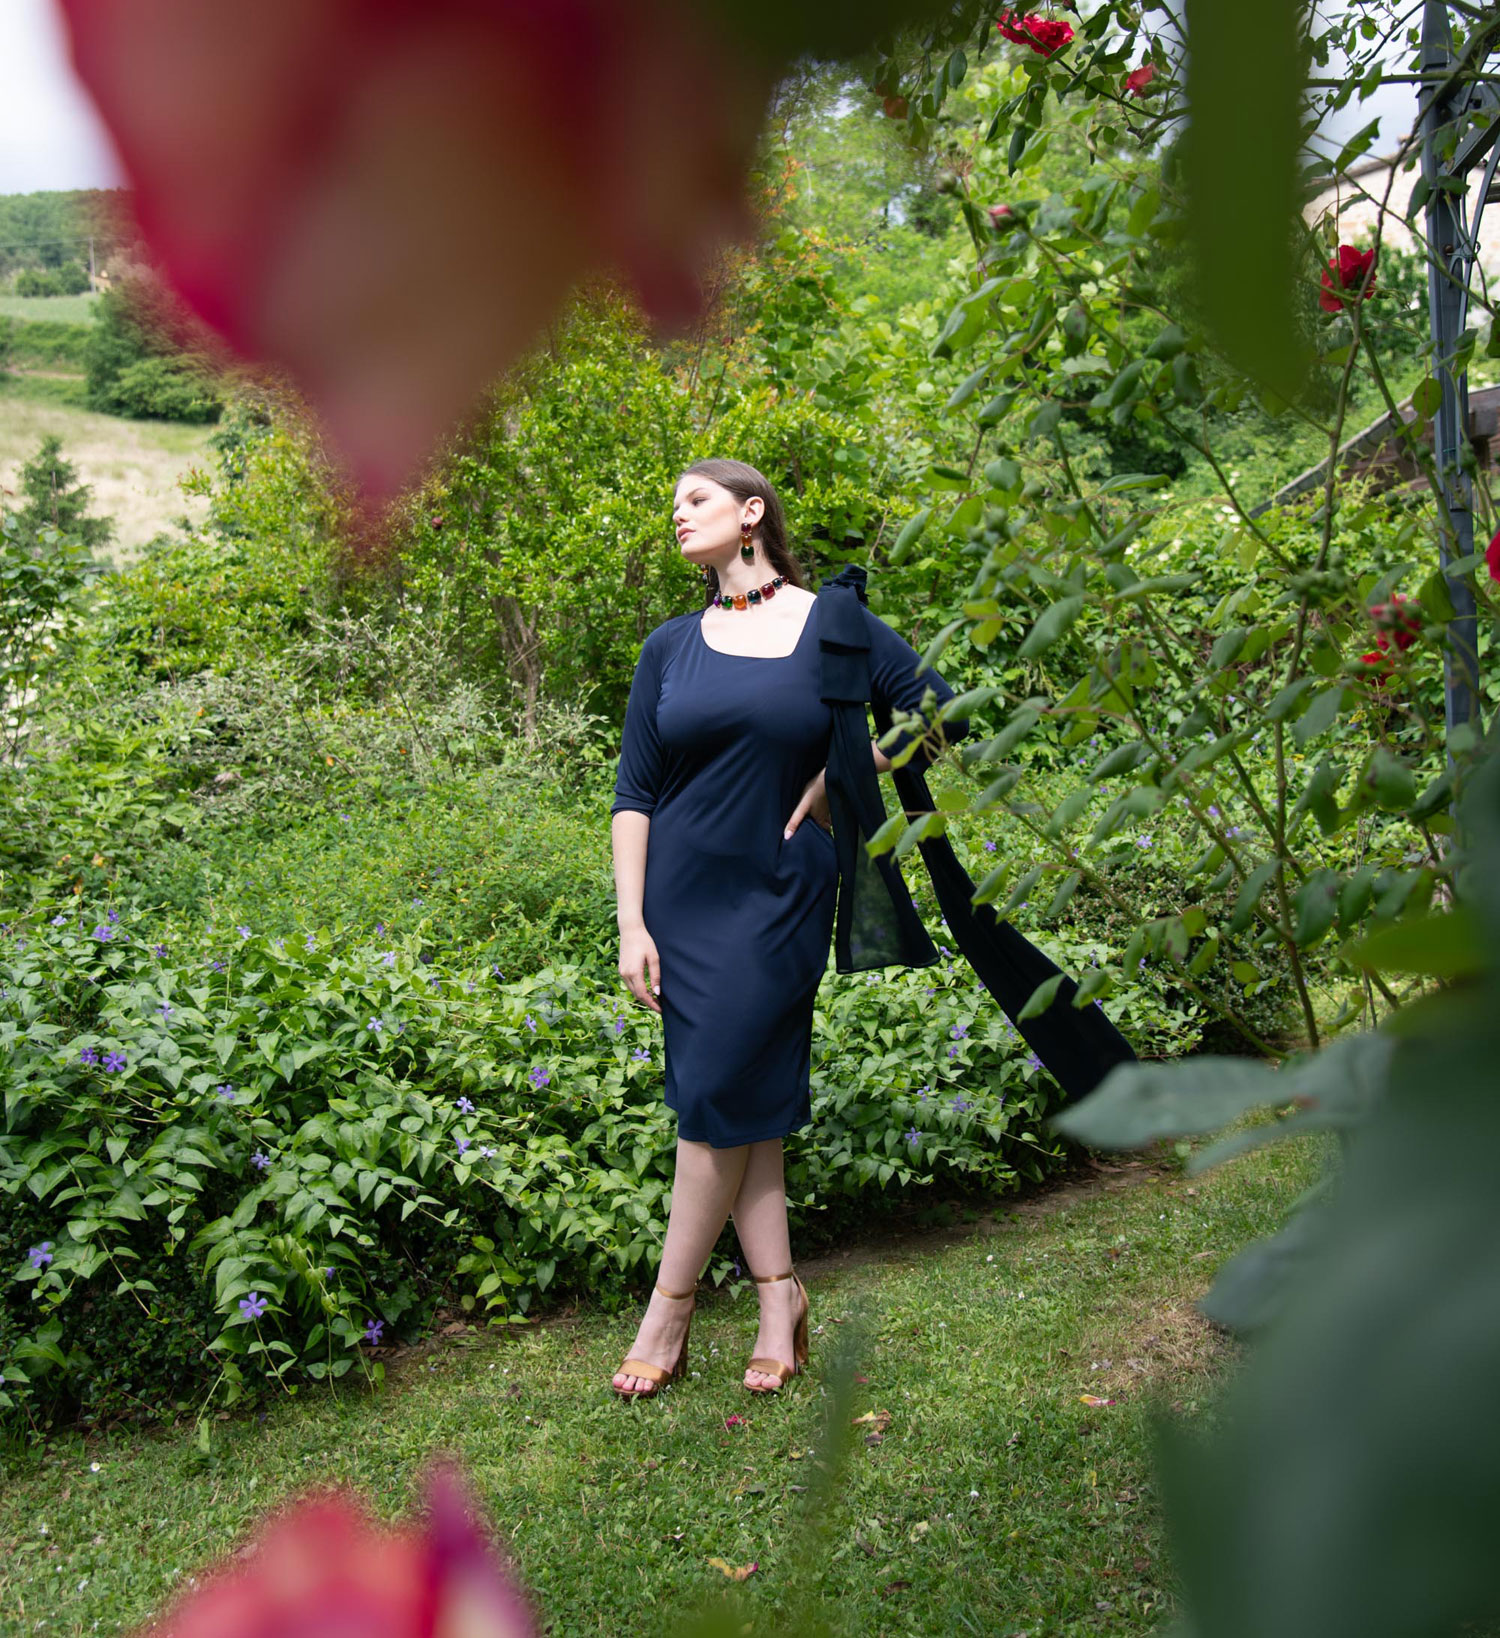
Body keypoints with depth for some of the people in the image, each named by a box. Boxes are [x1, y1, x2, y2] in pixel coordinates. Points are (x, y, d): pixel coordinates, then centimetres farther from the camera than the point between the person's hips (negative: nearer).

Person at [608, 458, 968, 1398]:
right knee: (744, 1104, 3)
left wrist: (838, 778, -4)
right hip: (683, 898, 3)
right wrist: (632, 924, -3)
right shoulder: (671, 648, 7)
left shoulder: (832, 625, 0)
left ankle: (671, 1308, 8)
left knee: (720, 1090, -6)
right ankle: (780, 1299, 12)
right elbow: (634, 792, 5)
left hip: (781, 897, -3)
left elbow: (942, 713, 2)